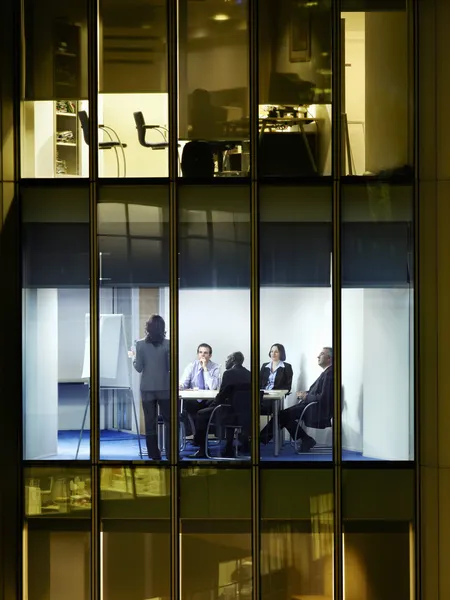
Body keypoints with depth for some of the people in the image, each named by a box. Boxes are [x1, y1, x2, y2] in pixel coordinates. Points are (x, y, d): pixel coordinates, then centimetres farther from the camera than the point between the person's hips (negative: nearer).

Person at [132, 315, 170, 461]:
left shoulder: (140, 344, -4)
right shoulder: (168, 344, -6)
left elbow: (138, 368, -3)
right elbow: (171, 367, -4)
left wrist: (134, 359, 16)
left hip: (147, 388, 1)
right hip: (164, 388, 0)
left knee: (150, 423, 5)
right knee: (169, 421, 9)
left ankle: (154, 456, 6)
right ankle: (170, 454, 5)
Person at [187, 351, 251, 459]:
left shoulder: (229, 373, -13)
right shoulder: (248, 374, 8)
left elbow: (222, 395, -12)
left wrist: (212, 403, 7)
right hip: (245, 413, 7)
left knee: (201, 415, 11)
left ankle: (202, 451, 11)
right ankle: (229, 449, 36)